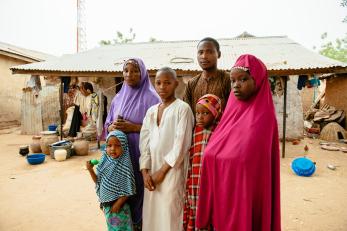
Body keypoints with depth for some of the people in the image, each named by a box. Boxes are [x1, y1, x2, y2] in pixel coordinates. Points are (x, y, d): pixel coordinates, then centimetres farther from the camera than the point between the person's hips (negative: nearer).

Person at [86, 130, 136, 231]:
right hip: (107, 203, 6)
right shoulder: (106, 162, -5)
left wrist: (118, 203, -16)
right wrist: (90, 170, -8)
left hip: (118, 204, -6)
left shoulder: (124, 166, -22)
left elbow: (127, 190, -18)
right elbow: (98, 181, 5)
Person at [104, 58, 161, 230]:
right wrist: (114, 126, -8)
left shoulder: (150, 97, -6)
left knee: (138, 187, 0)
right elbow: (107, 125, 15)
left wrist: (133, 127, -18)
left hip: (140, 153, -5)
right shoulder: (118, 97, 11)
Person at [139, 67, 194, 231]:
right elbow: (144, 142, 7)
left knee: (170, 214, 2)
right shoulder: (151, 111, 11)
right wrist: (145, 172, -2)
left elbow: (181, 144, -12)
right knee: (151, 214, 12)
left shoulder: (183, 108, -6)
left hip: (172, 170, -5)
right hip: (152, 170, 5)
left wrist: (162, 170, -10)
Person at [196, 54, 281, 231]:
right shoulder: (232, 112, 4)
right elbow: (213, 154, 6)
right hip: (222, 194, 6)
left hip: (246, 196, -6)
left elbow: (260, 169, -12)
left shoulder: (264, 117, -14)